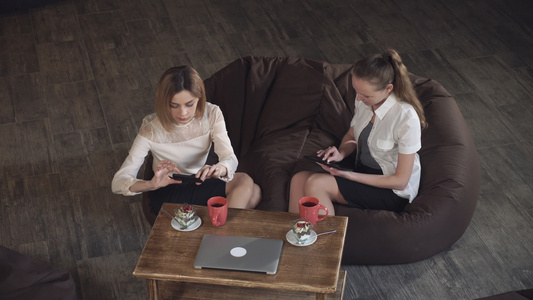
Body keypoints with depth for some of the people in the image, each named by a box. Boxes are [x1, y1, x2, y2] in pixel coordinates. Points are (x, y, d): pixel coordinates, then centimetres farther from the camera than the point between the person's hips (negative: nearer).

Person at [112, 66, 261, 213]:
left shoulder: (211, 115, -12)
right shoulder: (151, 130, -21)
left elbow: (230, 158, -21)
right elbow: (117, 183, -24)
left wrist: (220, 168, -47)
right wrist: (151, 184, -45)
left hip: (200, 183, 5)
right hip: (168, 193, -5)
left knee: (254, 193, -21)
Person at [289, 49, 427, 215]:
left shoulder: (406, 118, -24)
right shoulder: (364, 101, -3)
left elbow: (400, 181, -19)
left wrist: (350, 176, -22)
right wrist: (341, 153, -7)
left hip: (393, 192, -7)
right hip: (362, 173, 7)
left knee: (315, 184, -25)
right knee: (299, 179, -14)